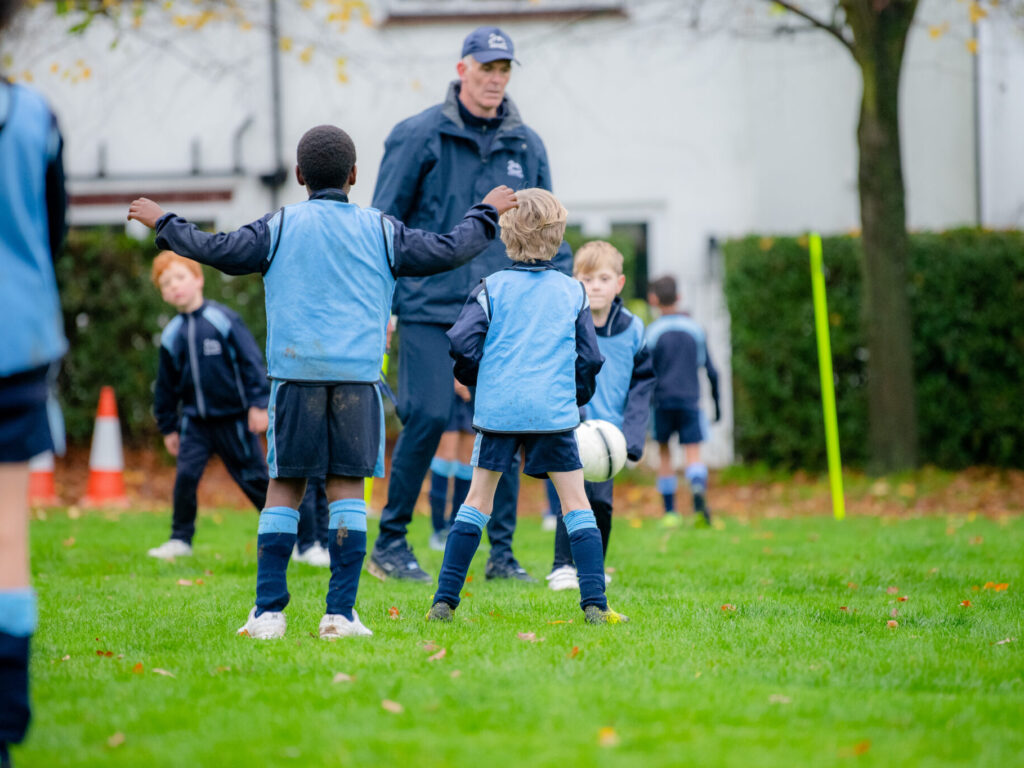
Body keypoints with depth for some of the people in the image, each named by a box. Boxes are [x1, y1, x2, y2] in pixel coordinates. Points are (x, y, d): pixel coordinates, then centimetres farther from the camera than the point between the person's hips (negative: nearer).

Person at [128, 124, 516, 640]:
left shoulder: (280, 227, 6)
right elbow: (446, 252, 10)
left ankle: (268, 611, -1)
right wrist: (486, 215, 27)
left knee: (283, 487, 4)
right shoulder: (379, 230, 8)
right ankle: (340, 613, -4)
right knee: (347, 486, 1)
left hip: (294, 374, 0)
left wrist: (164, 224, 18)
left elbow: (219, 251, 3)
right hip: (358, 374, 0)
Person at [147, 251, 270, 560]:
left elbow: (251, 360, -6)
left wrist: (259, 404, -10)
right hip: (195, 420, 4)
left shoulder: (223, 319, -9)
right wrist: (167, 427, 17)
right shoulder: (172, 334, 5)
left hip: (233, 417, -4)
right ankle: (180, 539, 7)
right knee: (185, 476, -7)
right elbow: (167, 384, 15)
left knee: (254, 478, 2)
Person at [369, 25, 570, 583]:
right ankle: (389, 542, 2)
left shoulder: (526, 146, 11)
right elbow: (384, 223, 2)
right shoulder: (419, 136, 0)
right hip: (430, 306, -4)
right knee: (427, 417, -11)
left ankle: (502, 552, 9)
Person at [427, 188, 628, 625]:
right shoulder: (572, 293, 6)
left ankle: (445, 601, 7)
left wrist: (479, 382, 15)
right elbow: (589, 358, 8)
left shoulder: (492, 288, 1)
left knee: (478, 499, 9)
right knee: (575, 503, 5)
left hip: (498, 409, 0)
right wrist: (576, 396, 25)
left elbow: (462, 344, -4)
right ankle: (595, 604, -2)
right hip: (555, 410, 0)